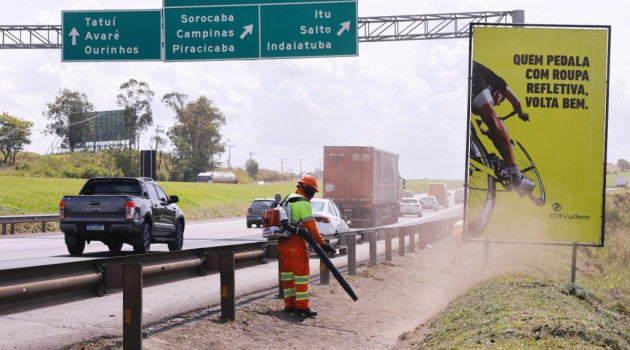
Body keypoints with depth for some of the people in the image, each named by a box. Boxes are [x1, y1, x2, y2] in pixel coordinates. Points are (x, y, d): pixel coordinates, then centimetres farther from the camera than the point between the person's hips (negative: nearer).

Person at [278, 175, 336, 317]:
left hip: (282, 241, 9)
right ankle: (301, 305, -3)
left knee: (287, 273, 12)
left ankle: (290, 304, 16)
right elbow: (311, 226, -16)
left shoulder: (287, 199, 15)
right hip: (296, 242, -9)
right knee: (301, 273, -3)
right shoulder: (303, 204, -12)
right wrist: (322, 243, -14)